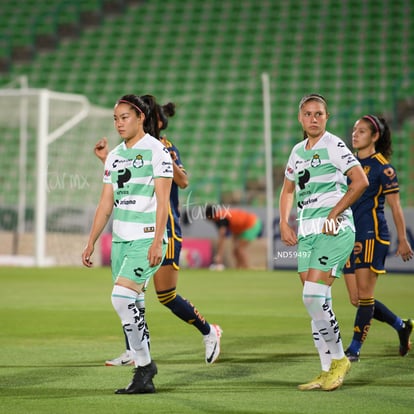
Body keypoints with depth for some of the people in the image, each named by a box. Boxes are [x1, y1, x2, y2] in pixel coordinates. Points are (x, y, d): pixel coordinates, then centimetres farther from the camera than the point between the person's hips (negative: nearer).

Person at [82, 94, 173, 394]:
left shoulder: (157, 151, -6)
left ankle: (144, 364, -9)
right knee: (130, 306, 5)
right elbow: (106, 203, 17)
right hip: (120, 239, 7)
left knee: (122, 296, -20)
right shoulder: (115, 156, 14)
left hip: (147, 239, -7)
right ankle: (144, 375, 11)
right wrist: (91, 243, 13)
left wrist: (157, 242, -19)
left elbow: (162, 200, -11)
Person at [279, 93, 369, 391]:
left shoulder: (333, 145, -6)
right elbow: (288, 190, 27)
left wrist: (333, 213, -14)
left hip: (334, 230, -7)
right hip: (306, 231, 7)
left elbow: (361, 181, -15)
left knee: (314, 295, -17)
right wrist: (284, 224, 12)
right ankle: (328, 371, 9)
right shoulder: (298, 151, 16)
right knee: (315, 300, 4)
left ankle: (339, 359, -1)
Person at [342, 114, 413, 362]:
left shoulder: (382, 167, -5)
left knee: (364, 294, -8)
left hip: (372, 235, -7)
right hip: (350, 237, 7)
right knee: (357, 300, 6)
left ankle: (354, 349, -4)